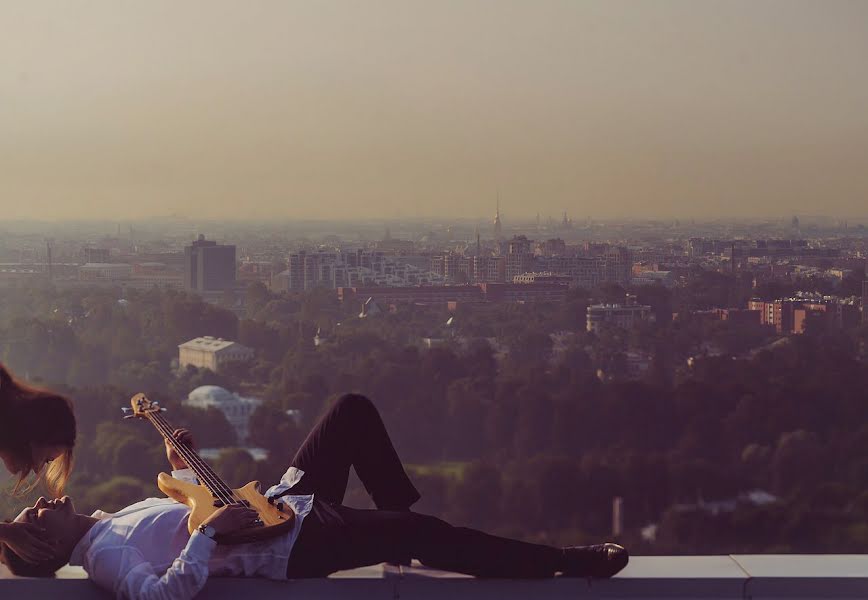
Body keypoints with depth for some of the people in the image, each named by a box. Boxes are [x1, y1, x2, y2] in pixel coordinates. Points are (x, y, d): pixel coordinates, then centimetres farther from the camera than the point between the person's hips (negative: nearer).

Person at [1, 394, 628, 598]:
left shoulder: (115, 521, 13)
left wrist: (182, 466, 10)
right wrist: (211, 527, -31)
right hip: (293, 548, -10)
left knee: (354, 410, 11)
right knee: (419, 534, -21)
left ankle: (401, 516, 20)